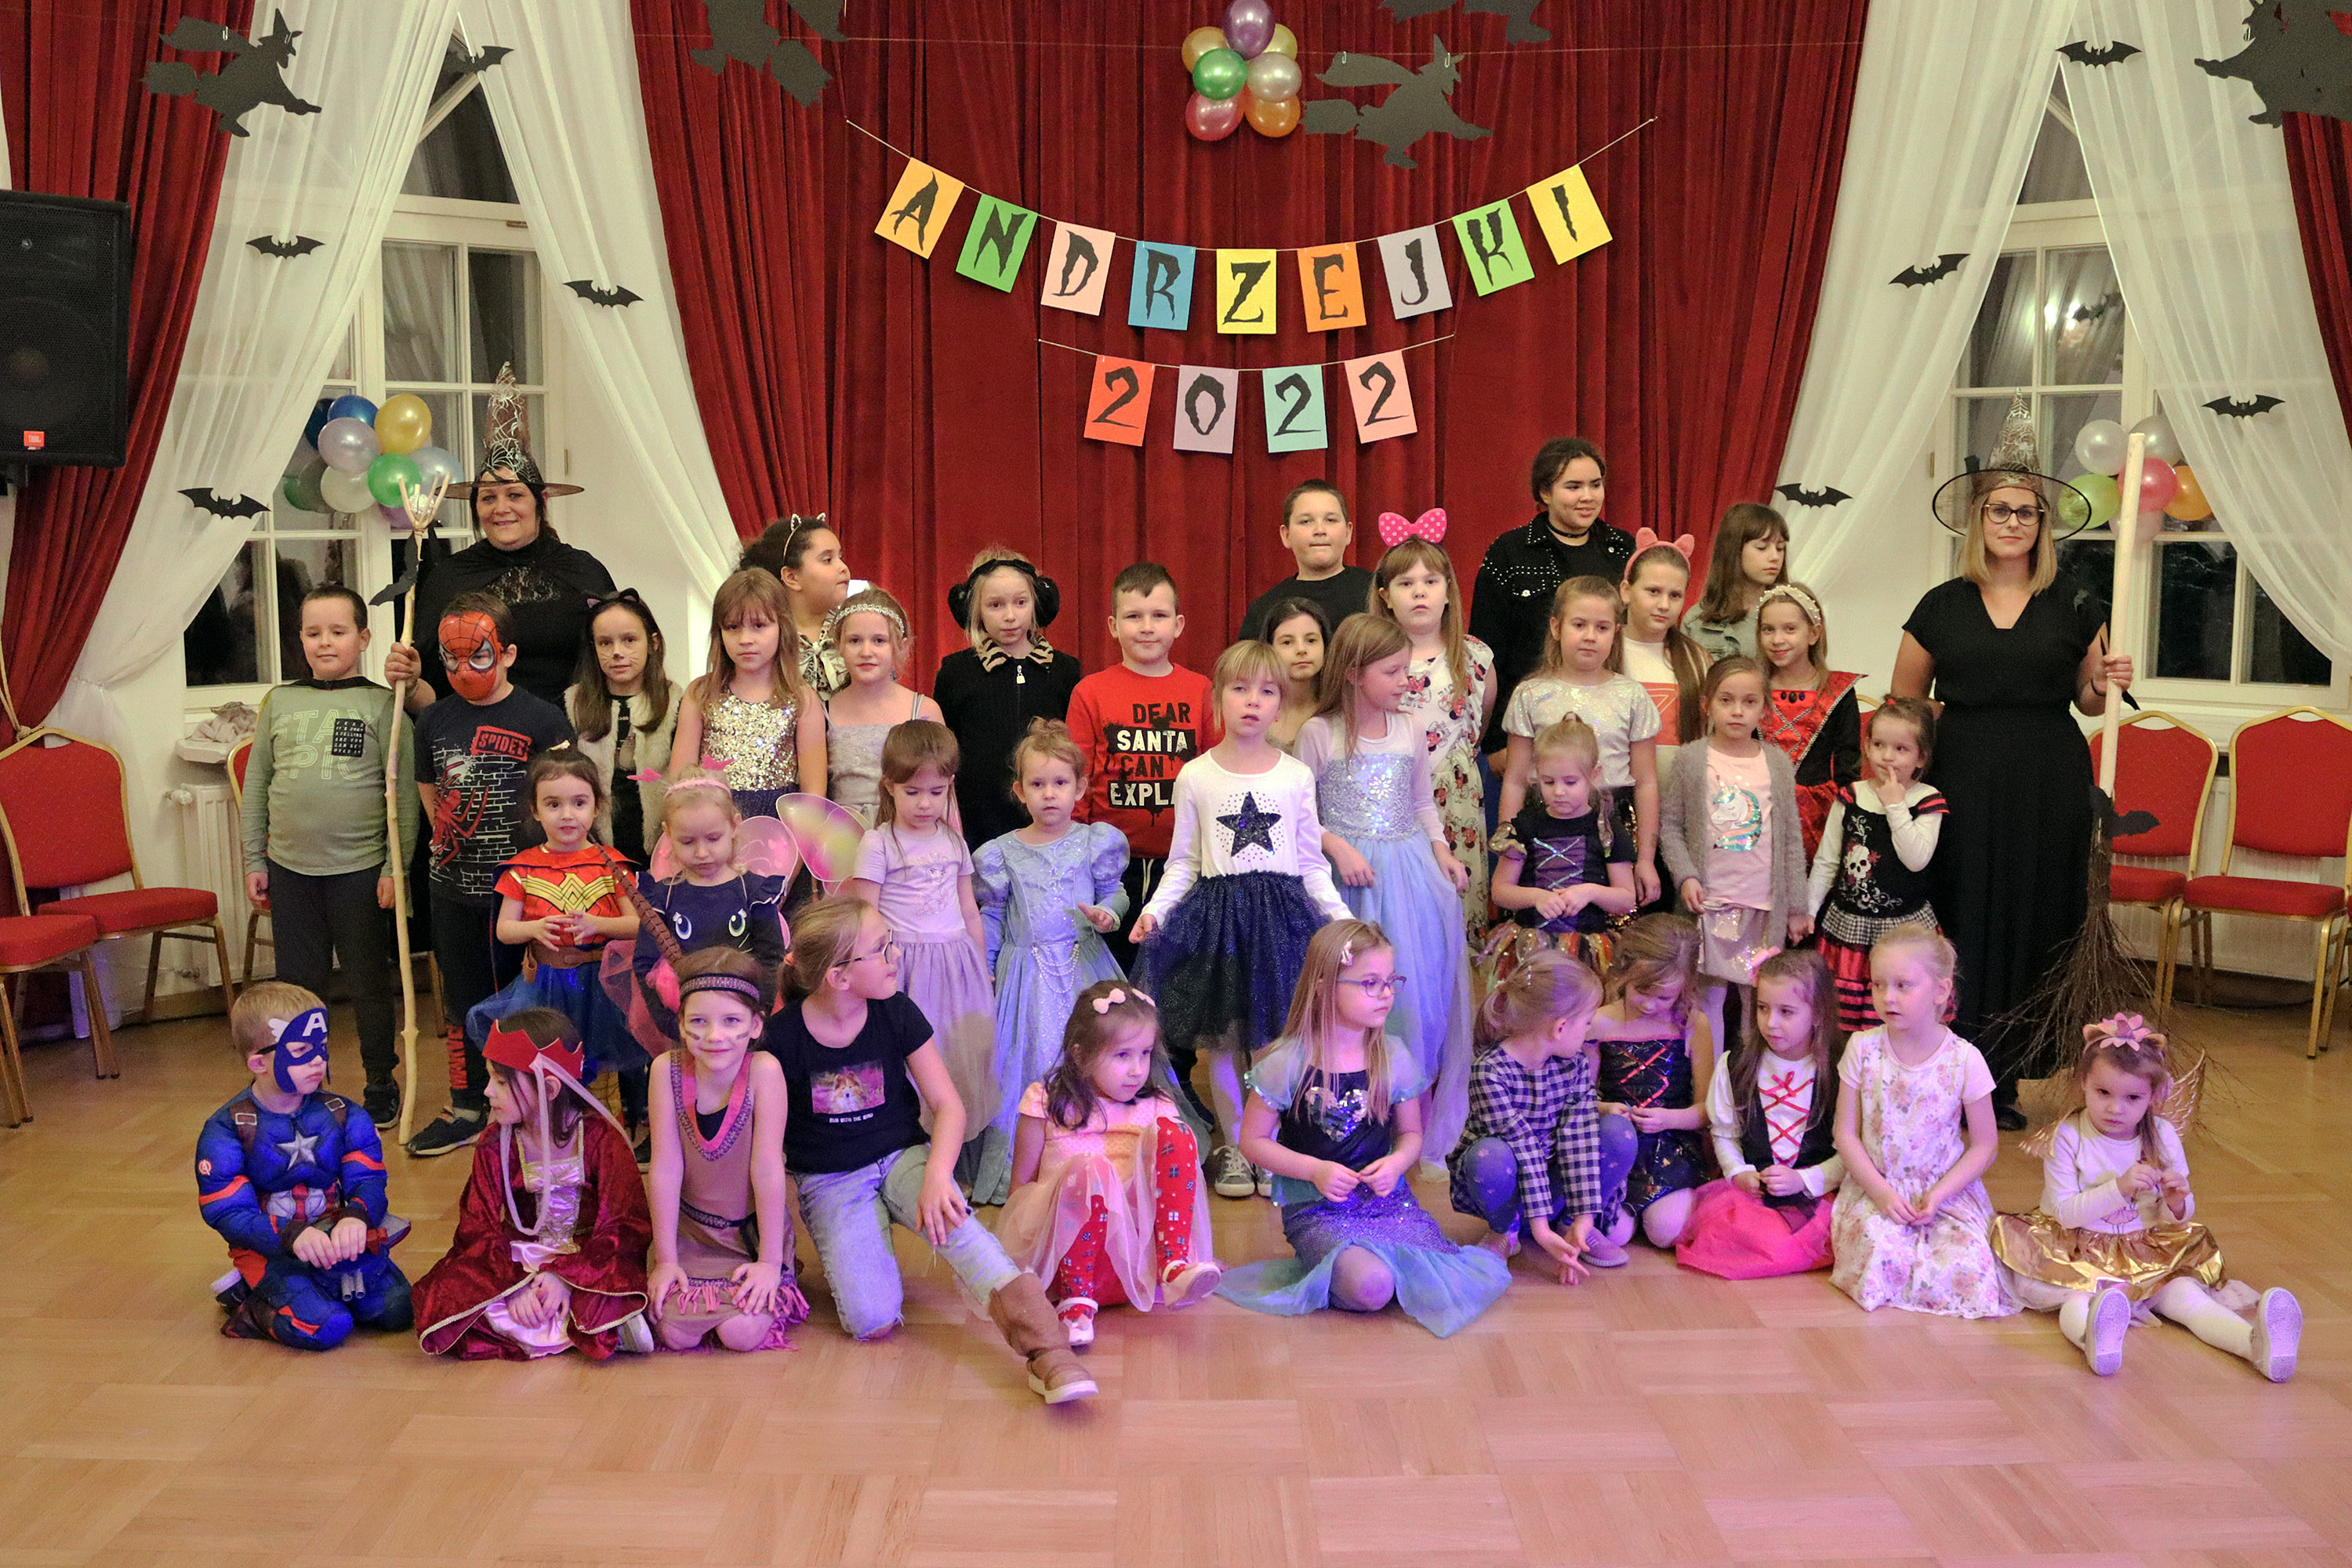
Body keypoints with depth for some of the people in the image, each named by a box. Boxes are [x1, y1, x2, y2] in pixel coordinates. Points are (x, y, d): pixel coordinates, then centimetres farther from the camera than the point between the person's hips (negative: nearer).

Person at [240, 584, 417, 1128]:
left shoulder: (382, 705, -4)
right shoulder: (280, 701, 6)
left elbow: (405, 794, -5)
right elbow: (256, 786, 10)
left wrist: (396, 866, -9)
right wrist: (254, 863, 8)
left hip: (360, 869, -3)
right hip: (289, 868, 3)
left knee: (369, 983, 8)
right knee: (298, 981, 12)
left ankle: (380, 1084, 22)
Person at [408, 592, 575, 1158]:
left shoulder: (542, 719, -8)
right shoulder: (434, 720, 7)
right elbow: (429, 793, 18)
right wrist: (452, 844, 10)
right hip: (452, 887, 5)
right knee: (461, 999, 16)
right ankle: (466, 1108, 29)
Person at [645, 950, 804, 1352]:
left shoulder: (763, 1070, -22)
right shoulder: (667, 1070, -15)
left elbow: (767, 1170, -20)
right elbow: (666, 1169, -12)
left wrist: (770, 1262, -17)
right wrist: (665, 1259, -9)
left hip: (754, 1229, -2)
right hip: (690, 1227, 2)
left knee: (742, 1333, -20)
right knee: (676, 1332, -14)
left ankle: (772, 1291, 13)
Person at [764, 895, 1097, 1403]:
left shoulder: (896, 1014, -6)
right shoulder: (782, 1036, -13)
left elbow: (948, 1105, -6)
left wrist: (936, 1173, -25)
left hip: (901, 1157, 1)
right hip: (828, 1183, -1)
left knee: (950, 1219, -35)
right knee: (872, 1320, -23)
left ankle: (1047, 1351, -47)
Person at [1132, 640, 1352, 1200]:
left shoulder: (1296, 776, 3)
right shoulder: (1195, 777, 1)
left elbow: (1312, 864, 8)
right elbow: (1182, 863, 6)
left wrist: (1341, 916, -3)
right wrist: (1155, 909, -10)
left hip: (1283, 914, 0)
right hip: (1217, 914, 0)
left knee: (1276, 1039, 0)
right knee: (1222, 1040, 6)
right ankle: (1233, 1147, 22)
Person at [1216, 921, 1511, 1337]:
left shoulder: (1394, 1058, 2)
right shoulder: (1287, 1063, -9)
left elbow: (1411, 1133, 13)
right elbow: (1253, 1140, -3)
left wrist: (1398, 1161, -10)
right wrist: (1315, 1170, -16)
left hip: (1387, 1198, 4)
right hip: (1317, 1209, -3)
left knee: (1452, 1285, -18)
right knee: (1372, 1287, -31)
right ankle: (1332, 1269, 2)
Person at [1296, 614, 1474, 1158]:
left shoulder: (1410, 731, 7)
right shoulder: (1319, 733, -5)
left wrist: (1442, 852, 4)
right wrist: (1338, 848, -15)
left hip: (1411, 867, 4)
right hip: (1350, 874, -4)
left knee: (1423, 979, 4)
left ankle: (1420, 1109, 16)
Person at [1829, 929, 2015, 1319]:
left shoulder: (1964, 1060, -8)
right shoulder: (1862, 1049, -4)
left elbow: (1985, 1145, -1)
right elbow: (1846, 1134, -1)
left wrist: (1938, 1194, -14)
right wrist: (1881, 1192, -14)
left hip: (1947, 1190, 0)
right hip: (1875, 1188, 0)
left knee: (1964, 1272, -23)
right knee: (1881, 1255, -29)